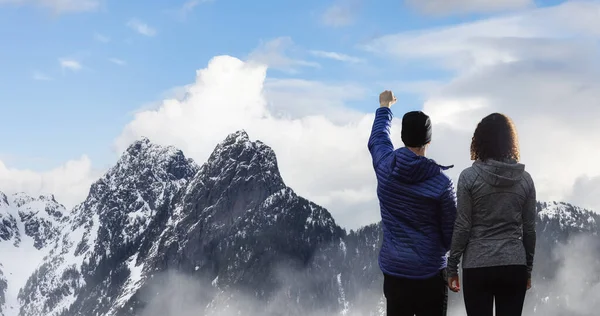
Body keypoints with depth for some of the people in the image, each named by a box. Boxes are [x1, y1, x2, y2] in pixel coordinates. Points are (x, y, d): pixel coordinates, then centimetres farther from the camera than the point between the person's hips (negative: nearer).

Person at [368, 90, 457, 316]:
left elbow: (377, 139, 20)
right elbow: (451, 232, -5)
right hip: (430, 272, -3)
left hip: (394, 271, 4)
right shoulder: (441, 183, -14)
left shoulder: (385, 166, -4)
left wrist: (384, 107, 36)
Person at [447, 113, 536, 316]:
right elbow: (529, 229, 7)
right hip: (514, 266, 3)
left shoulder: (469, 177, -6)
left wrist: (452, 267, 1)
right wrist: (528, 268, 16)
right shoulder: (524, 179, 4)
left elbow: (462, 227, -7)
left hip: (478, 266, -3)